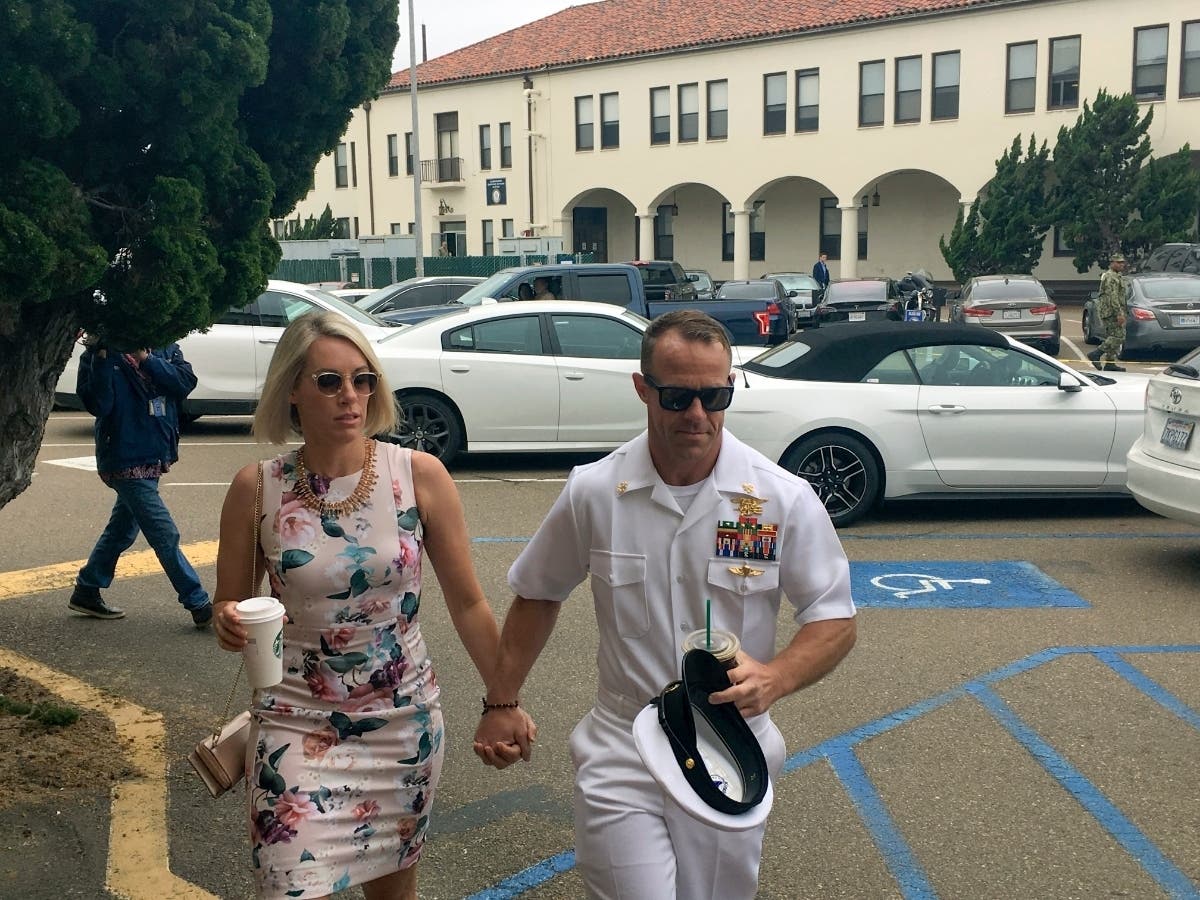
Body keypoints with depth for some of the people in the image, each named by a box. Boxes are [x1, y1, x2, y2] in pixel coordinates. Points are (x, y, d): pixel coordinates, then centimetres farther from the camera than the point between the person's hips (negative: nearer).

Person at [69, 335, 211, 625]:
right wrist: (100, 357, -27)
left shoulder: (164, 346, 4)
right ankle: (199, 605, 1)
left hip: (154, 457, 6)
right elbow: (98, 405, -21)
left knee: (122, 529, 20)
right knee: (165, 535, -6)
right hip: (126, 460, -6)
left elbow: (186, 381, -12)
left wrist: (145, 359, -21)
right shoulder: (101, 355, -9)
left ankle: (86, 592, 37)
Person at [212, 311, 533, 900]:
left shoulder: (419, 475, -10)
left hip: (404, 719, 1)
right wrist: (230, 624, -19)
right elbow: (229, 607, 4)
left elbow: (468, 604, -2)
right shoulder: (256, 489, -9)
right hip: (297, 724, -1)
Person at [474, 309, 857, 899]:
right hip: (621, 755, 0)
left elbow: (834, 620, -4)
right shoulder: (593, 491, -7)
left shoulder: (785, 499, -10)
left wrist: (775, 677, -23)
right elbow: (537, 595, 8)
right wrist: (502, 704, 7)